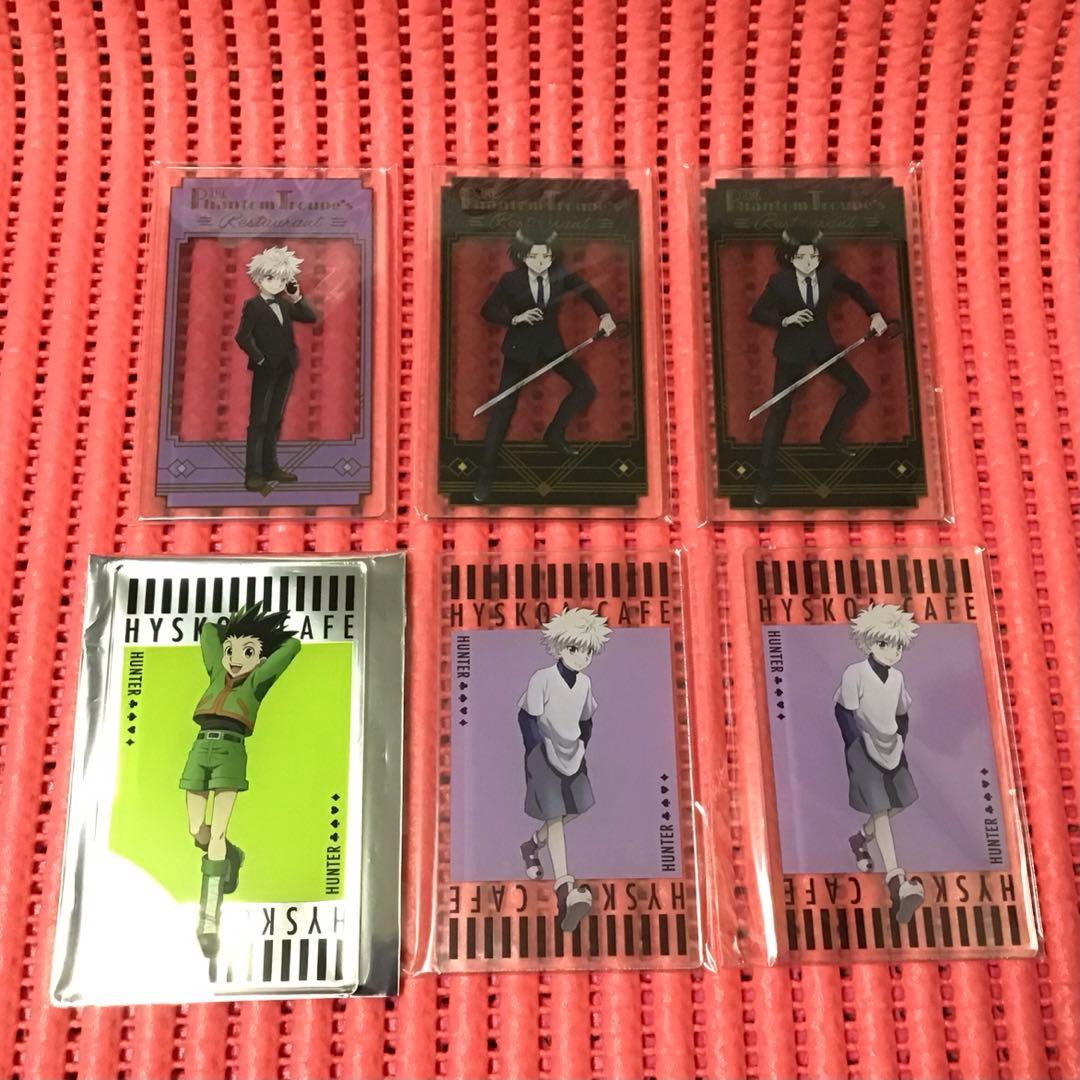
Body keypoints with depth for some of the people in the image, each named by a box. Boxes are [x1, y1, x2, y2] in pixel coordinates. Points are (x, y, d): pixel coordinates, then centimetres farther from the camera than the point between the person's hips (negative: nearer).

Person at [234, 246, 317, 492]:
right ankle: (253, 473, -2)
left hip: (284, 369, 6)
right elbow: (242, 337, -16)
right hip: (265, 370, -6)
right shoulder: (253, 305, -7)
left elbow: (311, 317, 6)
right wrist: (260, 359, -14)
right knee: (258, 420, -4)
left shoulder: (284, 303, 11)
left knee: (274, 419, 12)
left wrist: (297, 298, -4)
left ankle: (270, 467, 19)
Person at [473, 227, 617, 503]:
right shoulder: (511, 281, -17)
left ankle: (554, 434, 25)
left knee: (586, 388, 2)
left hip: (551, 345, 4)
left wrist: (605, 315, -11)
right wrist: (516, 318, -26)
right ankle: (486, 473, 1)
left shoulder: (561, 276, -10)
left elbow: (587, 290, 5)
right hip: (520, 348, -4)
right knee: (504, 407, -6)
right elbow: (487, 310, -9)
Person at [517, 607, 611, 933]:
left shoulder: (585, 682, 1)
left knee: (573, 811, 11)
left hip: (572, 756, 7)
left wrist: (581, 748, 13)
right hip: (545, 756, -7)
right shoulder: (542, 678, -18)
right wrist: (537, 753, -15)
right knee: (554, 816, -10)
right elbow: (527, 717, -14)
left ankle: (533, 845, 36)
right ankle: (564, 888, -12)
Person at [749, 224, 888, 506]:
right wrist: (785, 319, -27)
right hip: (791, 349, -4)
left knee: (860, 390, 6)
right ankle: (765, 477, 3)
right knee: (780, 410, -5)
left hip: (822, 343, 4)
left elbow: (854, 288, 9)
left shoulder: (829, 274, -10)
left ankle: (830, 437, 30)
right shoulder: (779, 282, -19)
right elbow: (756, 313, -10)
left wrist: (875, 313, -1)